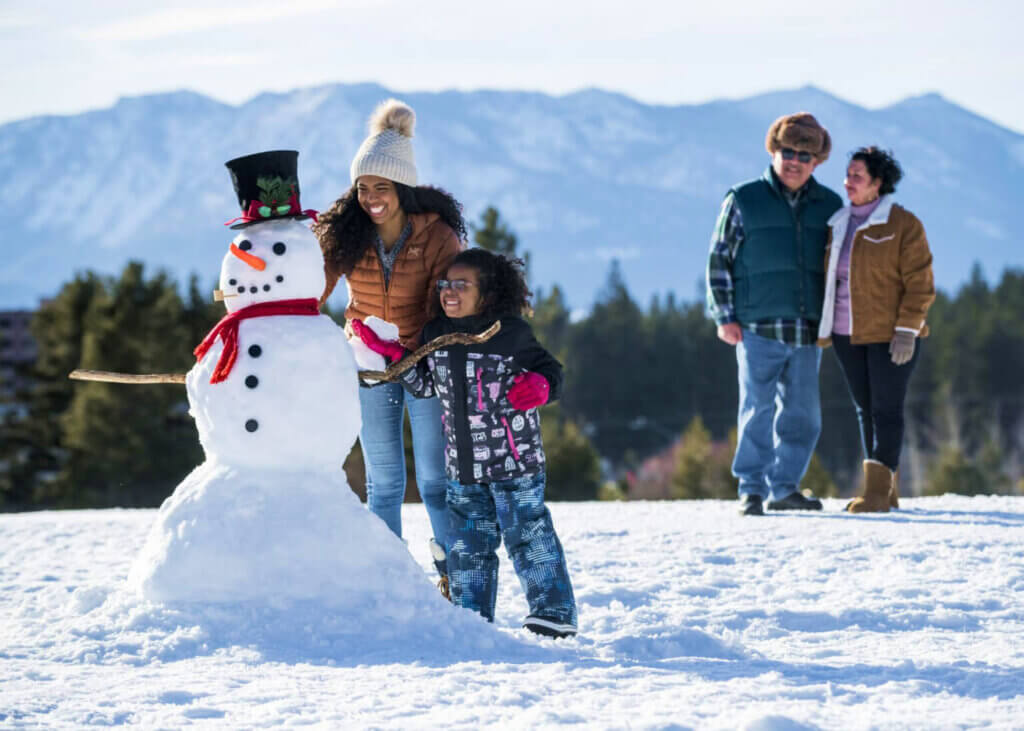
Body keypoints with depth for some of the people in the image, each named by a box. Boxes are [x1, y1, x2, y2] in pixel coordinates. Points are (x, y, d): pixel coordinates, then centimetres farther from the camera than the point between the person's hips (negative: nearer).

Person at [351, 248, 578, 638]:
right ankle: (472, 616, 17)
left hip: (515, 461, -5)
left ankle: (554, 611, 9)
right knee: (467, 542, 8)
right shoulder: (435, 334, 5)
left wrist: (539, 386, -21)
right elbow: (424, 384, 16)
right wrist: (391, 352, 6)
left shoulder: (512, 334, -10)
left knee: (528, 534, 0)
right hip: (463, 465, 5)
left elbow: (549, 369, 1)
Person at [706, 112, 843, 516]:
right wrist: (724, 316, -3)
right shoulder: (744, 201, 3)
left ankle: (784, 487, 14)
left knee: (802, 414, 4)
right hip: (758, 329, -3)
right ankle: (751, 490, 3)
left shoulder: (829, 206, 11)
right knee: (758, 409, -4)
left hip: (808, 330, 3)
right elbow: (719, 259, 4)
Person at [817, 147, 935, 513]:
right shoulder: (839, 224, 10)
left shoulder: (903, 225, -8)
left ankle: (879, 489, -5)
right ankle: (884, 488, 16)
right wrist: (824, 326, 15)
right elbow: (829, 277, 19)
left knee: (886, 409, -5)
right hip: (848, 334, 6)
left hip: (891, 335, -6)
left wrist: (907, 330, -16)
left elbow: (920, 283, -10)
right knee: (865, 409, 9)